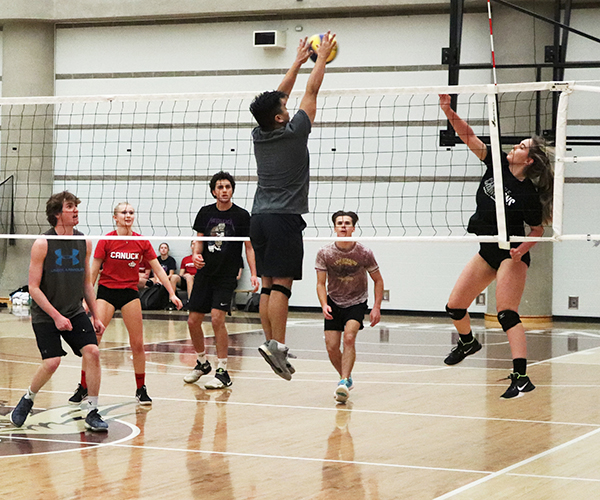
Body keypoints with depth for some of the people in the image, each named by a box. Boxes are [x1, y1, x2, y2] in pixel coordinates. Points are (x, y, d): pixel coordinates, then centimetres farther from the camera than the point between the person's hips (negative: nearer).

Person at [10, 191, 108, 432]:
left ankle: (92, 413, -4)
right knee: (52, 362, -16)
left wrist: (95, 315, 10)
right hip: (45, 315, -4)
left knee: (92, 352, -14)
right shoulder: (42, 244, -12)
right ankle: (27, 399, 14)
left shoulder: (84, 243, 3)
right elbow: (34, 288, -12)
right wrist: (56, 316, -18)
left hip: (75, 312, 4)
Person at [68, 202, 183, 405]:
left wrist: (172, 293, -2)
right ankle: (83, 388, 1)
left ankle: (141, 389, 14)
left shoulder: (142, 242, -1)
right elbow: (93, 272, -2)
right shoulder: (106, 241, -7)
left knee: (137, 344, 1)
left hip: (130, 292, 2)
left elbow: (158, 269, 3)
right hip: (106, 291, -2)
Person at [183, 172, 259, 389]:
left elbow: (249, 247, -1)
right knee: (193, 321, 4)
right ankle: (202, 363, 26)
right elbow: (199, 240, 13)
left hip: (226, 276, -4)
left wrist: (253, 274, -12)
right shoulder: (205, 213, 6)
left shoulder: (242, 215, -3)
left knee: (217, 318, -17)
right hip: (204, 273, 4)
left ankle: (222, 372, -7)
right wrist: (196, 254, -9)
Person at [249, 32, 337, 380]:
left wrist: (298, 62, 30)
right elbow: (312, 92, 3)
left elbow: (278, 97, 22)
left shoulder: (259, 136, 9)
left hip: (260, 218, 7)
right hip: (284, 218, -7)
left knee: (268, 285, 7)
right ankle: (277, 345, -17)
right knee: (282, 285, -11)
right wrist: (321, 59, 15)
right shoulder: (293, 133, -8)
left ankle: (272, 344, 7)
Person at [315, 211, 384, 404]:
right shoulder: (324, 253, -12)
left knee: (349, 337, -26)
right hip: (334, 303, 2)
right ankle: (346, 379, 21)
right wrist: (324, 305, -22)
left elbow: (378, 280, -1)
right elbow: (321, 283, -5)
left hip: (357, 303, -2)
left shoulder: (364, 253, -14)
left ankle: (344, 382, -28)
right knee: (332, 348, -5)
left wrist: (377, 306, -11)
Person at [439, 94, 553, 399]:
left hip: (511, 255, -7)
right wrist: (448, 110, -18)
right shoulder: (497, 165, -3)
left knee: (506, 314, -18)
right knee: (454, 306, 10)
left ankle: (521, 377, -22)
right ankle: (468, 342, 41)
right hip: (487, 252, 7)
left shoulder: (528, 195, -17)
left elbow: (538, 230, -5)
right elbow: (468, 137, -6)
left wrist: (523, 249, -22)